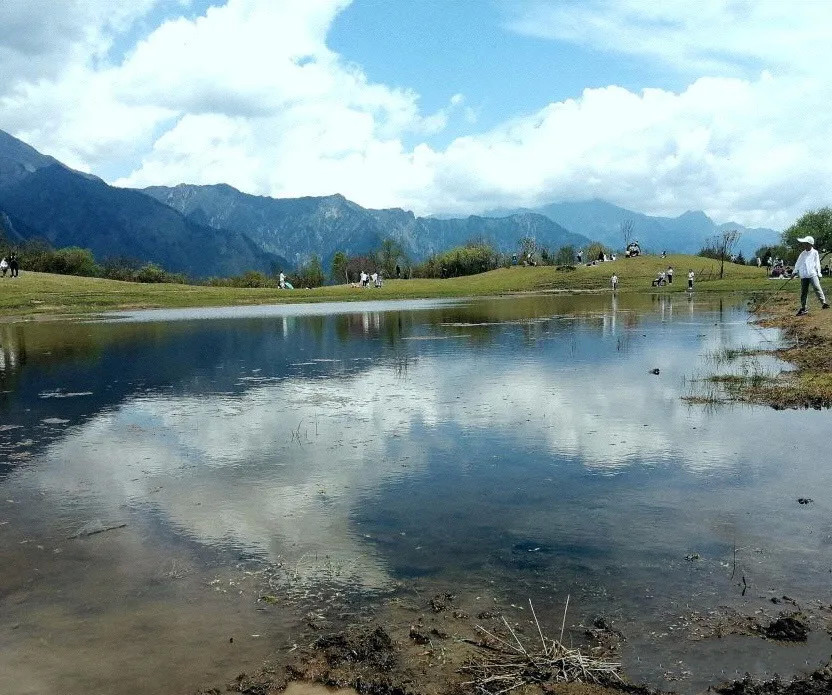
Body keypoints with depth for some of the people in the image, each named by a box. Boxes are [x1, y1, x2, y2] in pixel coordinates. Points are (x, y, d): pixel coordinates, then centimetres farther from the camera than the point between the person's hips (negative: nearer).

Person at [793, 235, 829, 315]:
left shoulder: (814, 252, 3)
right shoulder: (803, 253, 10)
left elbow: (817, 264, 6)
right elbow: (798, 263, 19)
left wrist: (819, 274, 5)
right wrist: (795, 272, 19)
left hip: (813, 274, -3)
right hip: (803, 276, 3)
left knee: (817, 287, -21)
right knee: (803, 292, 5)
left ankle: (823, 303, -22)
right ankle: (803, 308, 10)